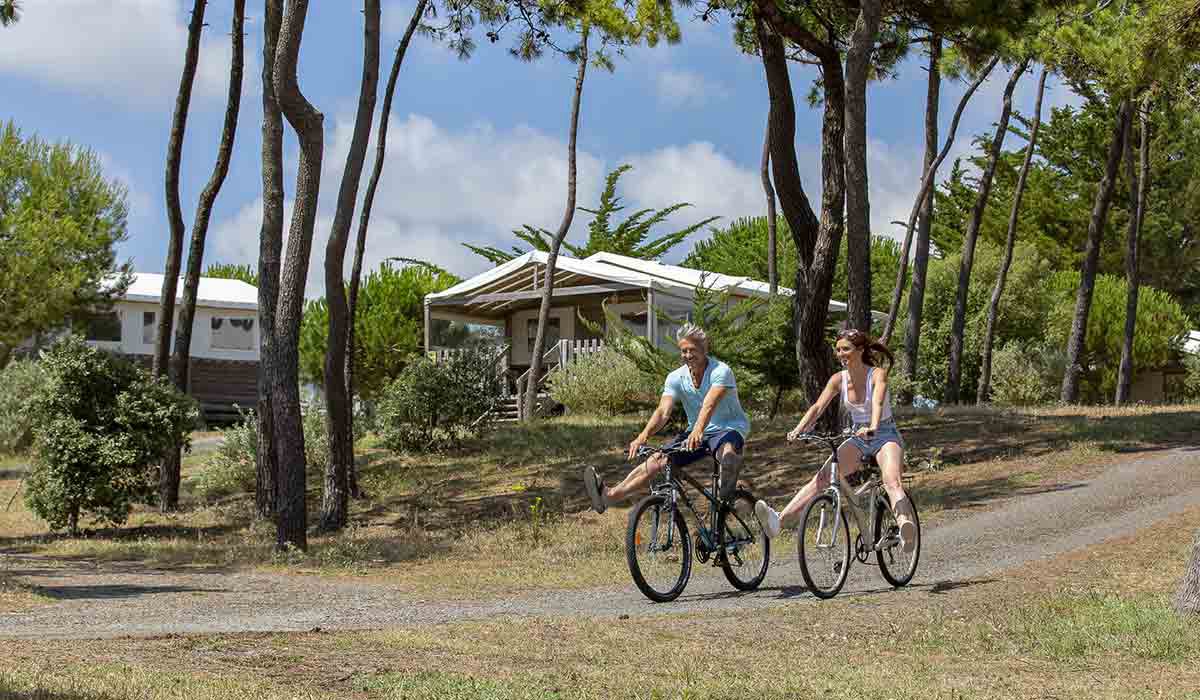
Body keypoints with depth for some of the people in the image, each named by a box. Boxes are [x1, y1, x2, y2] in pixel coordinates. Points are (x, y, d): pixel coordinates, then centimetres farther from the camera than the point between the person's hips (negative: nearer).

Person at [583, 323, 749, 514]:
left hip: (728, 428, -2)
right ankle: (610, 495, -24)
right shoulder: (676, 378, -4)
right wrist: (644, 435, -36)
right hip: (695, 433, 3)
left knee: (727, 452, -40)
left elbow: (709, 406, -34)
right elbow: (663, 411, -17)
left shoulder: (721, 371, -18)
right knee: (659, 459, -15)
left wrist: (697, 432, -53)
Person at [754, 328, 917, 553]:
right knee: (822, 477, -17)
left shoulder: (877, 374, -13)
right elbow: (817, 407, -9)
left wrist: (872, 428, -51)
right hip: (858, 439, 4)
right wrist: (799, 429, -27)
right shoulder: (839, 379, 1)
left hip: (885, 435, -4)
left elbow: (877, 402, -32)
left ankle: (906, 528, -55)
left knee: (891, 480, -33)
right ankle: (778, 520, -33)